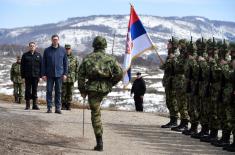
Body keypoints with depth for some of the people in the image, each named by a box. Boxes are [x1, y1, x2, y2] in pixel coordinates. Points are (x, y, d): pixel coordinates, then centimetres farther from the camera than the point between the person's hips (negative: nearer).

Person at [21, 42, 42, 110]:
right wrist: (23, 76, -2)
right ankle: (27, 105, 8)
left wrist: (40, 75, 0)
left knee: (35, 90, 4)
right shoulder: (25, 55, 6)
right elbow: (22, 66, 5)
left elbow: (41, 66, 7)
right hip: (27, 76, 0)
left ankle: (35, 105, 6)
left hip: (35, 75, 0)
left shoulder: (38, 55, 8)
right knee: (28, 90, 3)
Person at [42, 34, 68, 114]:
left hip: (59, 74, 0)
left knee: (58, 91, 4)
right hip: (49, 74, 0)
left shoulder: (63, 50, 5)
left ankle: (58, 108, 7)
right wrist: (43, 74, -2)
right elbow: (44, 63, 4)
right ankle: (49, 107, 6)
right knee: (49, 91, 1)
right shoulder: (47, 50, 4)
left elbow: (65, 62, 7)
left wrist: (65, 74, -1)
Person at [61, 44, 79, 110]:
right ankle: (63, 105, 5)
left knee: (70, 92, 4)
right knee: (63, 92, -1)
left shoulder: (74, 58, 8)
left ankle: (68, 105, 9)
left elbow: (77, 68, 10)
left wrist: (76, 77, 5)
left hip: (71, 78, 2)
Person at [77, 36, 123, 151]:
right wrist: (111, 83, 8)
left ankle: (99, 143, -1)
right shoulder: (110, 59, 0)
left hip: (92, 89, -2)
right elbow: (119, 73, -7)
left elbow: (81, 75, 0)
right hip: (105, 89, 2)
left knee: (95, 114, 2)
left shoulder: (87, 59, 1)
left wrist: (82, 90, 9)